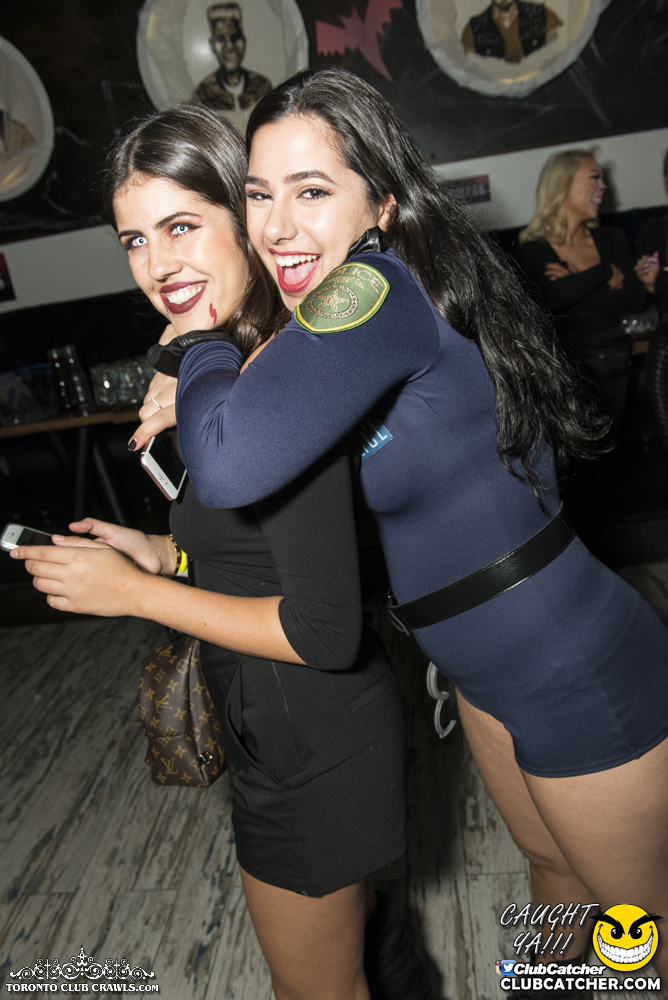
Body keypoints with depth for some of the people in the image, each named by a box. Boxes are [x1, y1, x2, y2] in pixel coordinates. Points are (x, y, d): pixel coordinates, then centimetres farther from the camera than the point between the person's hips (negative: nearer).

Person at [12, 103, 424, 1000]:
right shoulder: (246, 362, 3)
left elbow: (324, 631, -28)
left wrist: (135, 592, -20)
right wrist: (165, 552, 2)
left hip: (307, 747, -9)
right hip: (307, 729, 9)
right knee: (357, 926, 33)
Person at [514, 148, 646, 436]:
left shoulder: (611, 239, 9)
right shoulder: (532, 251, -4)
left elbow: (635, 301, -4)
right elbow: (553, 298, -24)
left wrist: (576, 285, -12)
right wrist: (606, 272, -11)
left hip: (614, 361, 4)